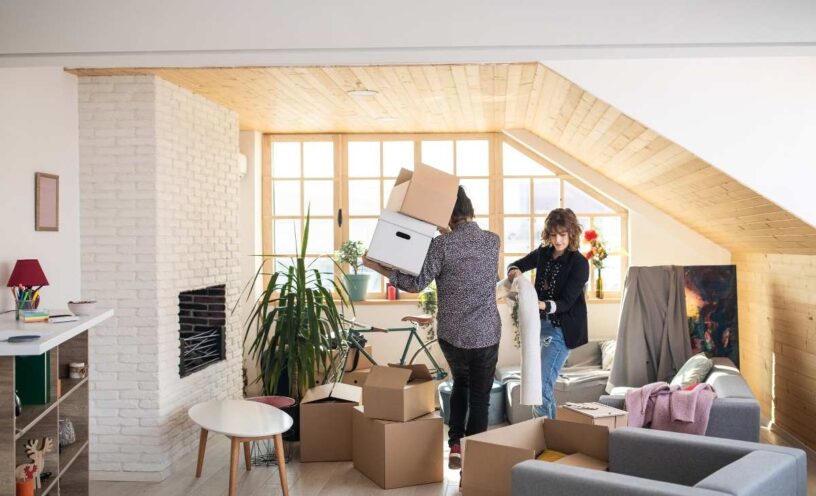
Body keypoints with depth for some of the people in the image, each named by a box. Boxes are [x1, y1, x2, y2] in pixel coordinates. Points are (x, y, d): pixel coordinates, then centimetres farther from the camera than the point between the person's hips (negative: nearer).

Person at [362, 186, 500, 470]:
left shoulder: (442, 244, -12)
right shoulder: (493, 241, 1)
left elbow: (417, 284, -12)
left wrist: (378, 268, -4)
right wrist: (447, 234, 16)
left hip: (451, 334, 0)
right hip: (486, 334, 1)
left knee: (460, 384, 25)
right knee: (480, 398, 8)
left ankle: (455, 446, 20)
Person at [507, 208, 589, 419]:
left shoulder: (579, 263, -13)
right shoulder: (543, 253, 3)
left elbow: (566, 302, -17)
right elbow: (517, 265, 16)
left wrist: (544, 305, -36)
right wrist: (514, 271, -9)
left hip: (561, 329, -6)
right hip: (539, 324, 7)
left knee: (542, 384, -16)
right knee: (539, 383, 12)